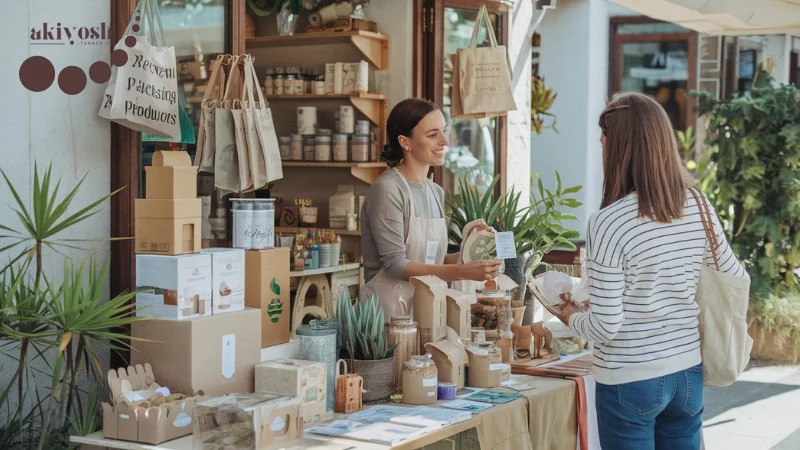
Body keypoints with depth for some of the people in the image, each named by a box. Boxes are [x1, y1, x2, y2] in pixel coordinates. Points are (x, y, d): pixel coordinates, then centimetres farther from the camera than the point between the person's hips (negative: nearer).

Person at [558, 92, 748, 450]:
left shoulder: (608, 222, -20)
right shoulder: (698, 207, -3)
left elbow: (605, 327, -18)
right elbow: (737, 282, 9)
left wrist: (571, 317, 1)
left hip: (630, 382, -5)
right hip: (689, 373, 5)